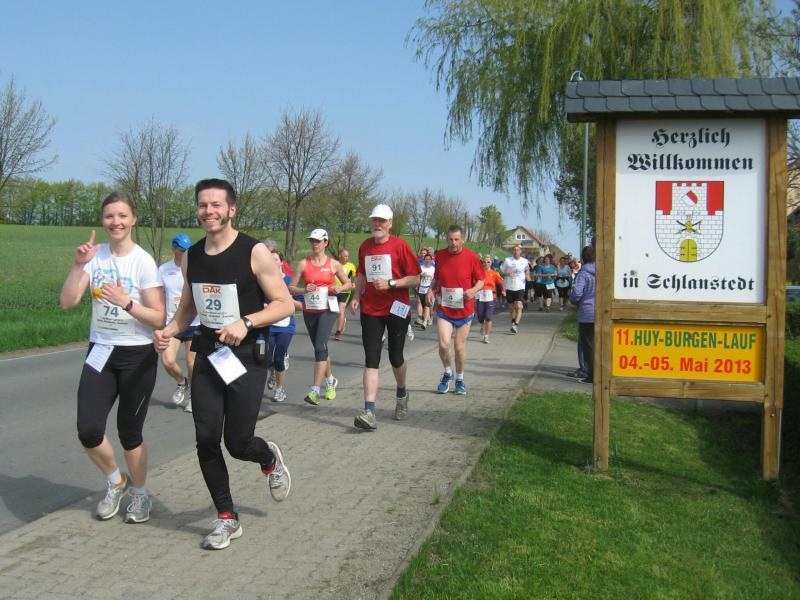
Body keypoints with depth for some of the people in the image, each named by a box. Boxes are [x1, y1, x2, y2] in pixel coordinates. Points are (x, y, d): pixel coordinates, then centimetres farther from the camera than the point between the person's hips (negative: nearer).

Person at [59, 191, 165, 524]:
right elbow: (67, 302, -7)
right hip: (100, 351, 3)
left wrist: (127, 303, -25)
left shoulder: (143, 261, -10)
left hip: (138, 355, -3)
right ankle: (116, 482, 23)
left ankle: (139, 493, 30)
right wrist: (78, 266, -17)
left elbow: (159, 318, -11)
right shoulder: (95, 255, 1)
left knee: (129, 432, 5)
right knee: (88, 430, -6)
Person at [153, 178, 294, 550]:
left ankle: (270, 458, 35)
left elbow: (285, 304, -9)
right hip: (207, 355, 5)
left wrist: (246, 322, -23)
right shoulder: (191, 256, 6)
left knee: (238, 443, -3)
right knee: (206, 439, 0)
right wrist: (169, 331, -2)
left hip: (246, 357, -5)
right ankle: (227, 518, 16)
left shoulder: (254, 253, -11)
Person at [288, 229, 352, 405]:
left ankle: (315, 390, -21)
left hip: (328, 309, -3)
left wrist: (340, 288, -10)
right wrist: (304, 290, -16)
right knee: (320, 348, 14)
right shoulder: (303, 264, 3)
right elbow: (291, 287, 3)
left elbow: (349, 283, 11)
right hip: (309, 311, 3)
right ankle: (331, 381, 36)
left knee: (320, 347, -18)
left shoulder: (334, 264, 1)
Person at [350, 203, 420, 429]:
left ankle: (401, 395, 40)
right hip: (370, 311, 3)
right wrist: (357, 296, 6)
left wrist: (390, 284, -20)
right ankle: (369, 412, -12)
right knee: (371, 360, -6)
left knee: (395, 358, 10)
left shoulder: (400, 245, -8)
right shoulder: (365, 246, 7)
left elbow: (416, 278, -9)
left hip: (396, 309, -3)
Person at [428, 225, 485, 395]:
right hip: (444, 309, 1)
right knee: (443, 344, -12)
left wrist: (473, 290, -21)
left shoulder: (471, 257, -8)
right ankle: (447, 373, 16)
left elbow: (481, 280, -1)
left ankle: (460, 379, 28)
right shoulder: (440, 255, 0)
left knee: (460, 347, 6)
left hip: (464, 310, -1)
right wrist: (432, 289, -4)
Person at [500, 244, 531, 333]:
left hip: (520, 287, -1)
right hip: (509, 287, 1)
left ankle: (516, 324, -19)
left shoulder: (525, 261, 5)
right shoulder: (507, 260, 0)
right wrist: (507, 274, -15)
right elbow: (501, 272, 4)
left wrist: (528, 277, 4)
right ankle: (513, 322, 33)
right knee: (511, 307, 12)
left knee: (518, 306, -17)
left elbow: (527, 271, 23)